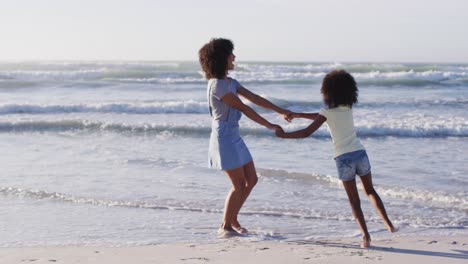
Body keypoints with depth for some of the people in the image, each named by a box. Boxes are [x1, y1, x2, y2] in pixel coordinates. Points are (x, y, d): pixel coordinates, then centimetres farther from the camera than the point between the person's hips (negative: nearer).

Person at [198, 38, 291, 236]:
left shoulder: (230, 83, 13)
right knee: (239, 184, -6)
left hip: (234, 137, 10)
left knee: (251, 179, 11)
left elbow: (254, 98, 14)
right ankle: (225, 226, 7)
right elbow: (243, 108, -17)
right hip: (224, 136, -10)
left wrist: (281, 111, 10)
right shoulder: (217, 85, -17)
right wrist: (269, 125, -14)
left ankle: (232, 219, 21)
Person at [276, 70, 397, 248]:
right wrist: (298, 115, 25)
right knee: (370, 191, 21)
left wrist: (283, 135, -2)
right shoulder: (348, 107, 11)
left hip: (344, 158, -4)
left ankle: (366, 236, -3)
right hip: (360, 153, 4)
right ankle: (388, 224, 9)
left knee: (354, 200, 5)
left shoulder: (328, 111, -7)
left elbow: (307, 133, -11)